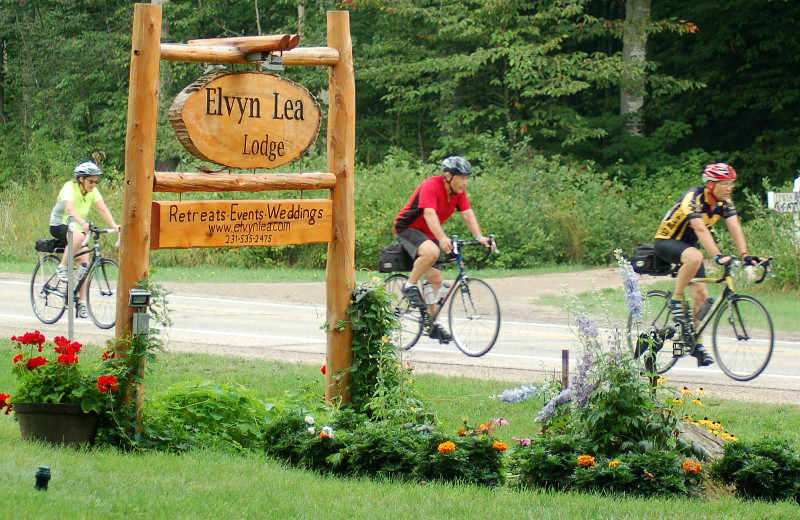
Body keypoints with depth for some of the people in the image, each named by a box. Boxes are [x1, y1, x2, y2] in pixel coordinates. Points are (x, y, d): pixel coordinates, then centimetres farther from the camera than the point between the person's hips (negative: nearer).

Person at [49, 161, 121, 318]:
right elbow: (70, 208, -36)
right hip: (59, 225, -6)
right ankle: (63, 267, -19)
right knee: (78, 236, -38)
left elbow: (102, 208, -15)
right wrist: (83, 223, -53)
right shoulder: (70, 187, -20)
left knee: (84, 264, -7)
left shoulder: (93, 191, -3)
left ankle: (82, 304, -3)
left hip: (78, 228, 6)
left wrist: (114, 225, -32)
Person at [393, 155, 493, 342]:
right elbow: (429, 214, -37)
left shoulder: (459, 191, -3)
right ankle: (410, 286, -15)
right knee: (431, 252, -36)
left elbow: (468, 214, -10)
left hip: (428, 234, 8)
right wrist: (442, 239, -51)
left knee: (436, 278, 2)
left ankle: (435, 325, 9)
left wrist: (479, 237, -26)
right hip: (407, 229, -8)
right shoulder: (430, 186, -26)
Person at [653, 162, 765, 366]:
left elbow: (735, 227, -17)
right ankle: (676, 300, -20)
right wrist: (718, 256, -50)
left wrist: (745, 254, -32)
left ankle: (696, 344, 8)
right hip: (666, 241, -7)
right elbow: (701, 229, -39)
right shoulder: (694, 198, -28)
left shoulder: (725, 202, -6)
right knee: (695, 257, -39)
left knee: (701, 294, -3)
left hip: (687, 245, 7)